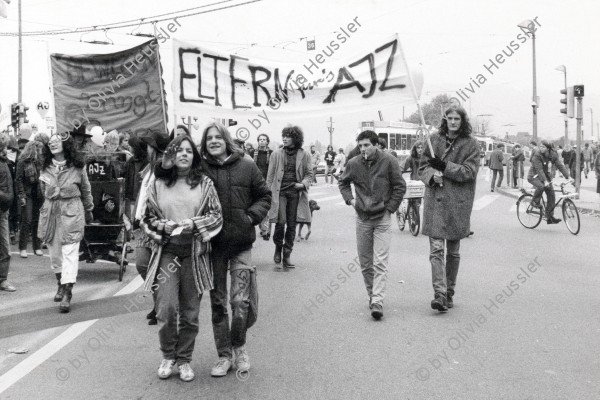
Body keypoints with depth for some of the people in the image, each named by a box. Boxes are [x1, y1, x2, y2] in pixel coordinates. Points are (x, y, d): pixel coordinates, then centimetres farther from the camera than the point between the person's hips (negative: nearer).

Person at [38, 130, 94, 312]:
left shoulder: (77, 167, -4)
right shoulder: (45, 168, 5)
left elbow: (86, 190, 7)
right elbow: (44, 191, 18)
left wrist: (88, 211, 14)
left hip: (72, 212, -4)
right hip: (50, 213, 4)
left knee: (70, 252, -8)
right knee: (54, 252, 9)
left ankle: (67, 293, -8)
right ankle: (61, 284, 29)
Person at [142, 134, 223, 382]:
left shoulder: (204, 183, 3)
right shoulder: (157, 184, 4)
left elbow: (217, 216, 3)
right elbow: (147, 218, 10)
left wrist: (194, 224, -12)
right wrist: (161, 225, -10)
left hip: (195, 253, 0)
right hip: (166, 252, 0)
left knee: (190, 312, 7)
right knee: (166, 309, -7)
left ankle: (184, 359, 25)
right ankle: (168, 356, 18)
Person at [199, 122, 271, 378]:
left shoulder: (247, 167, 1)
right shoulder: (201, 169, -1)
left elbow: (264, 196, 10)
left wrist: (253, 215, -4)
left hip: (241, 243, 0)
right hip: (212, 244, 1)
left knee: (240, 302, -3)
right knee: (217, 302, 9)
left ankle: (239, 346, 25)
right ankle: (224, 355, 24)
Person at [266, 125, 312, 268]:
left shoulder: (304, 155, 4)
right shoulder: (276, 154, 5)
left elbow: (309, 173, 10)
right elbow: (270, 176, 9)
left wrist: (303, 184, -9)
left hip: (295, 192, 1)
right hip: (280, 192, -1)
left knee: (292, 225, 3)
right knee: (280, 222, -12)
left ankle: (287, 255, 15)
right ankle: (278, 248, 15)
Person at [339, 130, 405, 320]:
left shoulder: (388, 161, -8)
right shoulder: (353, 164, -1)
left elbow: (400, 187, -1)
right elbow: (343, 183, 18)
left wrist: (390, 208, -6)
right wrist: (350, 199, 4)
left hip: (382, 219, -3)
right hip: (362, 219, 3)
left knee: (380, 263, -9)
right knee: (365, 263, 10)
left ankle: (377, 302, -10)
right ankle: (372, 295, 26)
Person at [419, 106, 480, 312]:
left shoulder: (471, 144, 2)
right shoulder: (435, 139, 9)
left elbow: (469, 171, -7)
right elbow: (423, 166, 10)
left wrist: (445, 167, -16)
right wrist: (432, 174, -11)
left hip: (458, 202, -1)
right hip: (435, 200, 1)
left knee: (453, 251, 10)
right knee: (436, 248, -9)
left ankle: (449, 293, 23)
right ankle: (440, 294, -11)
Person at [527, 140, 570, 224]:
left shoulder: (553, 155, -7)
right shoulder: (537, 155, -22)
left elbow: (560, 165, -9)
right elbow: (539, 169, -29)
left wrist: (568, 177, -18)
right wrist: (545, 181, -39)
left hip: (545, 174, 6)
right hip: (534, 175, -5)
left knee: (551, 193, -5)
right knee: (541, 186, -36)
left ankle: (550, 217, 1)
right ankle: (535, 201, -6)